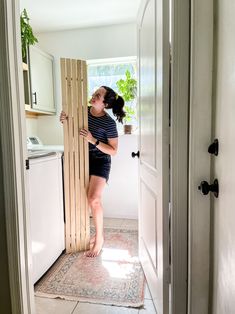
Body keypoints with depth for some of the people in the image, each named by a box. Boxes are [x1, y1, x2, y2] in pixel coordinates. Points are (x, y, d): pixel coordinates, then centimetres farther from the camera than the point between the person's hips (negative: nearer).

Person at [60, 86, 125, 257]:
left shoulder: (109, 123, -20)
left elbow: (113, 150, -16)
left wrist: (93, 140, -26)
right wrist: (64, 119, -11)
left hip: (101, 161, -6)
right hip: (85, 159, 6)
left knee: (94, 199, -15)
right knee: (93, 199, 13)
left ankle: (99, 239, 5)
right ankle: (100, 232, 31)